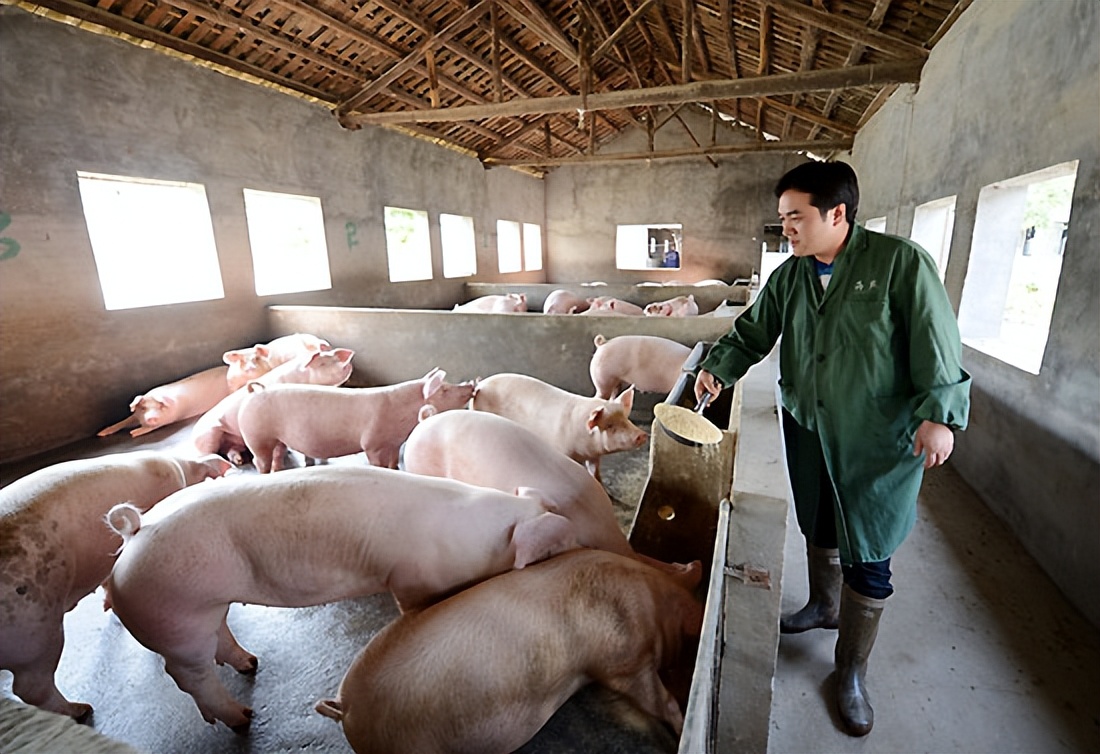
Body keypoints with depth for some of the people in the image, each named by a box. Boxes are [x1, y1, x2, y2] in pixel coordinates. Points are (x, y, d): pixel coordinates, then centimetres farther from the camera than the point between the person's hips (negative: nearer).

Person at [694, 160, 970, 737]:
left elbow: (935, 344, -11)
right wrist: (717, 367, -12)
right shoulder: (788, 277, 3)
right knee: (818, 531, 22)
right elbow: (751, 335, 5)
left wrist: (937, 414, -17)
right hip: (808, 431, 5)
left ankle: (851, 672, 26)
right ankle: (823, 606, 50)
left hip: (878, 443, -5)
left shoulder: (901, 263, -12)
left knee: (867, 558, 3)